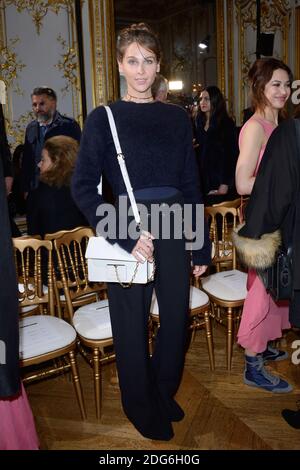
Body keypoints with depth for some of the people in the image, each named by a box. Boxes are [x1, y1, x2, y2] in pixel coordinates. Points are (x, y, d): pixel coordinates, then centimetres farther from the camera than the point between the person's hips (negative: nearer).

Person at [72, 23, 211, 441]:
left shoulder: (177, 117, 6)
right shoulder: (104, 118, -3)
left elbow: (191, 185, 8)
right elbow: (84, 187, -9)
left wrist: (202, 247, 6)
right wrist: (126, 237, -19)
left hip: (173, 228, 3)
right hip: (128, 231, -3)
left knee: (177, 316, 12)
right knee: (132, 323, 9)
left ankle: (164, 394, 41)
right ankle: (142, 408, 35)